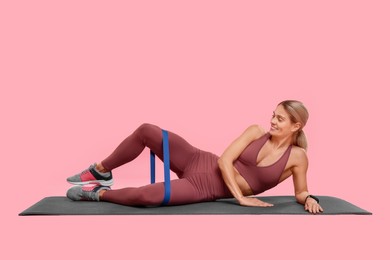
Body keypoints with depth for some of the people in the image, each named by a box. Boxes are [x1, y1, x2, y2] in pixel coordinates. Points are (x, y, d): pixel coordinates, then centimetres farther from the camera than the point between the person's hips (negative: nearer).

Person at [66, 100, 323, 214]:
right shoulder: (256, 131, -2)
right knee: (146, 131, -16)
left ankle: (99, 192, 5)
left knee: (143, 196, -27)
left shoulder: (297, 157, -6)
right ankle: (100, 172, 9)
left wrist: (309, 198, -17)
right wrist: (240, 198, -15)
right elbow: (224, 160, -7)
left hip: (205, 189, -3)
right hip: (200, 162, 3)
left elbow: (301, 192, 6)